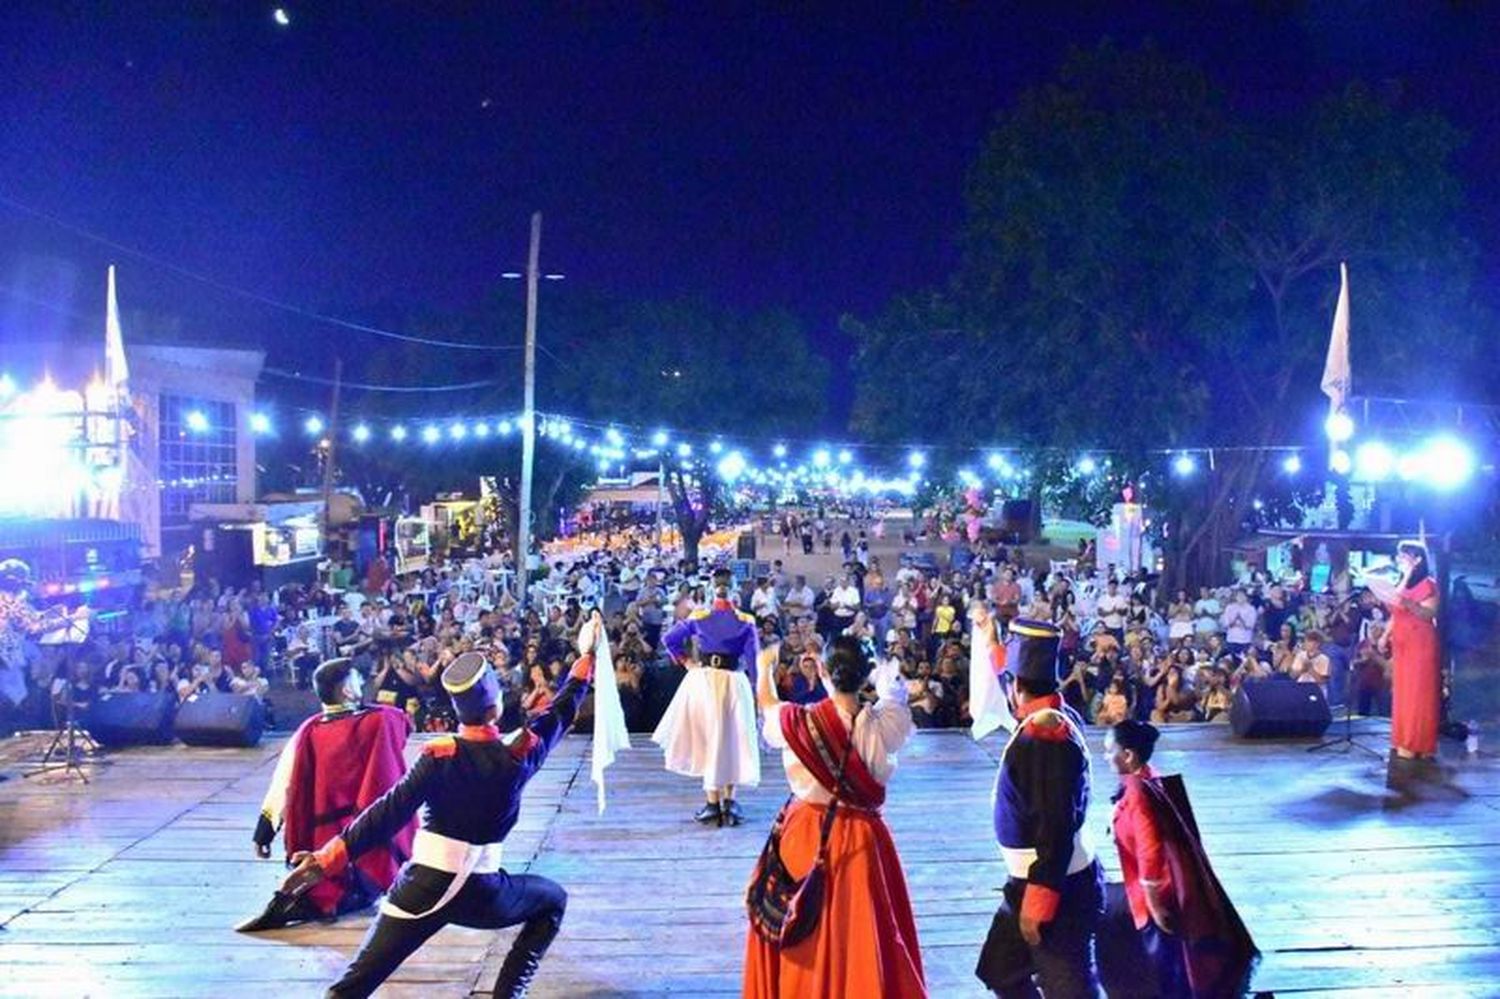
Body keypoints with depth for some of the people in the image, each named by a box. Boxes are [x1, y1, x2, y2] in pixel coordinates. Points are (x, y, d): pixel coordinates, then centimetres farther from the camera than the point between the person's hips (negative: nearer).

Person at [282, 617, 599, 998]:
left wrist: (331, 857, -18)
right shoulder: (520, 753, -6)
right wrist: (587, 657, 20)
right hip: (480, 891, 0)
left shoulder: (438, 756, -8)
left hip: (422, 886, 0)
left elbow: (390, 813, -16)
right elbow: (562, 713, 9)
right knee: (553, 900, 26)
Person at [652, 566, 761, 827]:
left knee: (708, 739, 7)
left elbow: (668, 639, -2)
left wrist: (685, 661, 5)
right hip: (734, 681, 0)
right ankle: (728, 800, 12)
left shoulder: (698, 617, -1)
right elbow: (752, 658, -5)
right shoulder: (746, 621, -3)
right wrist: (755, 690, 2)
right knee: (732, 739, 12)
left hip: (703, 679, 0)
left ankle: (713, 802, 7)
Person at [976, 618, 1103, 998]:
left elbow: (1056, 830, -28)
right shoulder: (1054, 718, 1)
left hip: (1058, 888, -10)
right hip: (1035, 881, 10)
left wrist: (1038, 903, -24)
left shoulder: (1045, 736, -26)